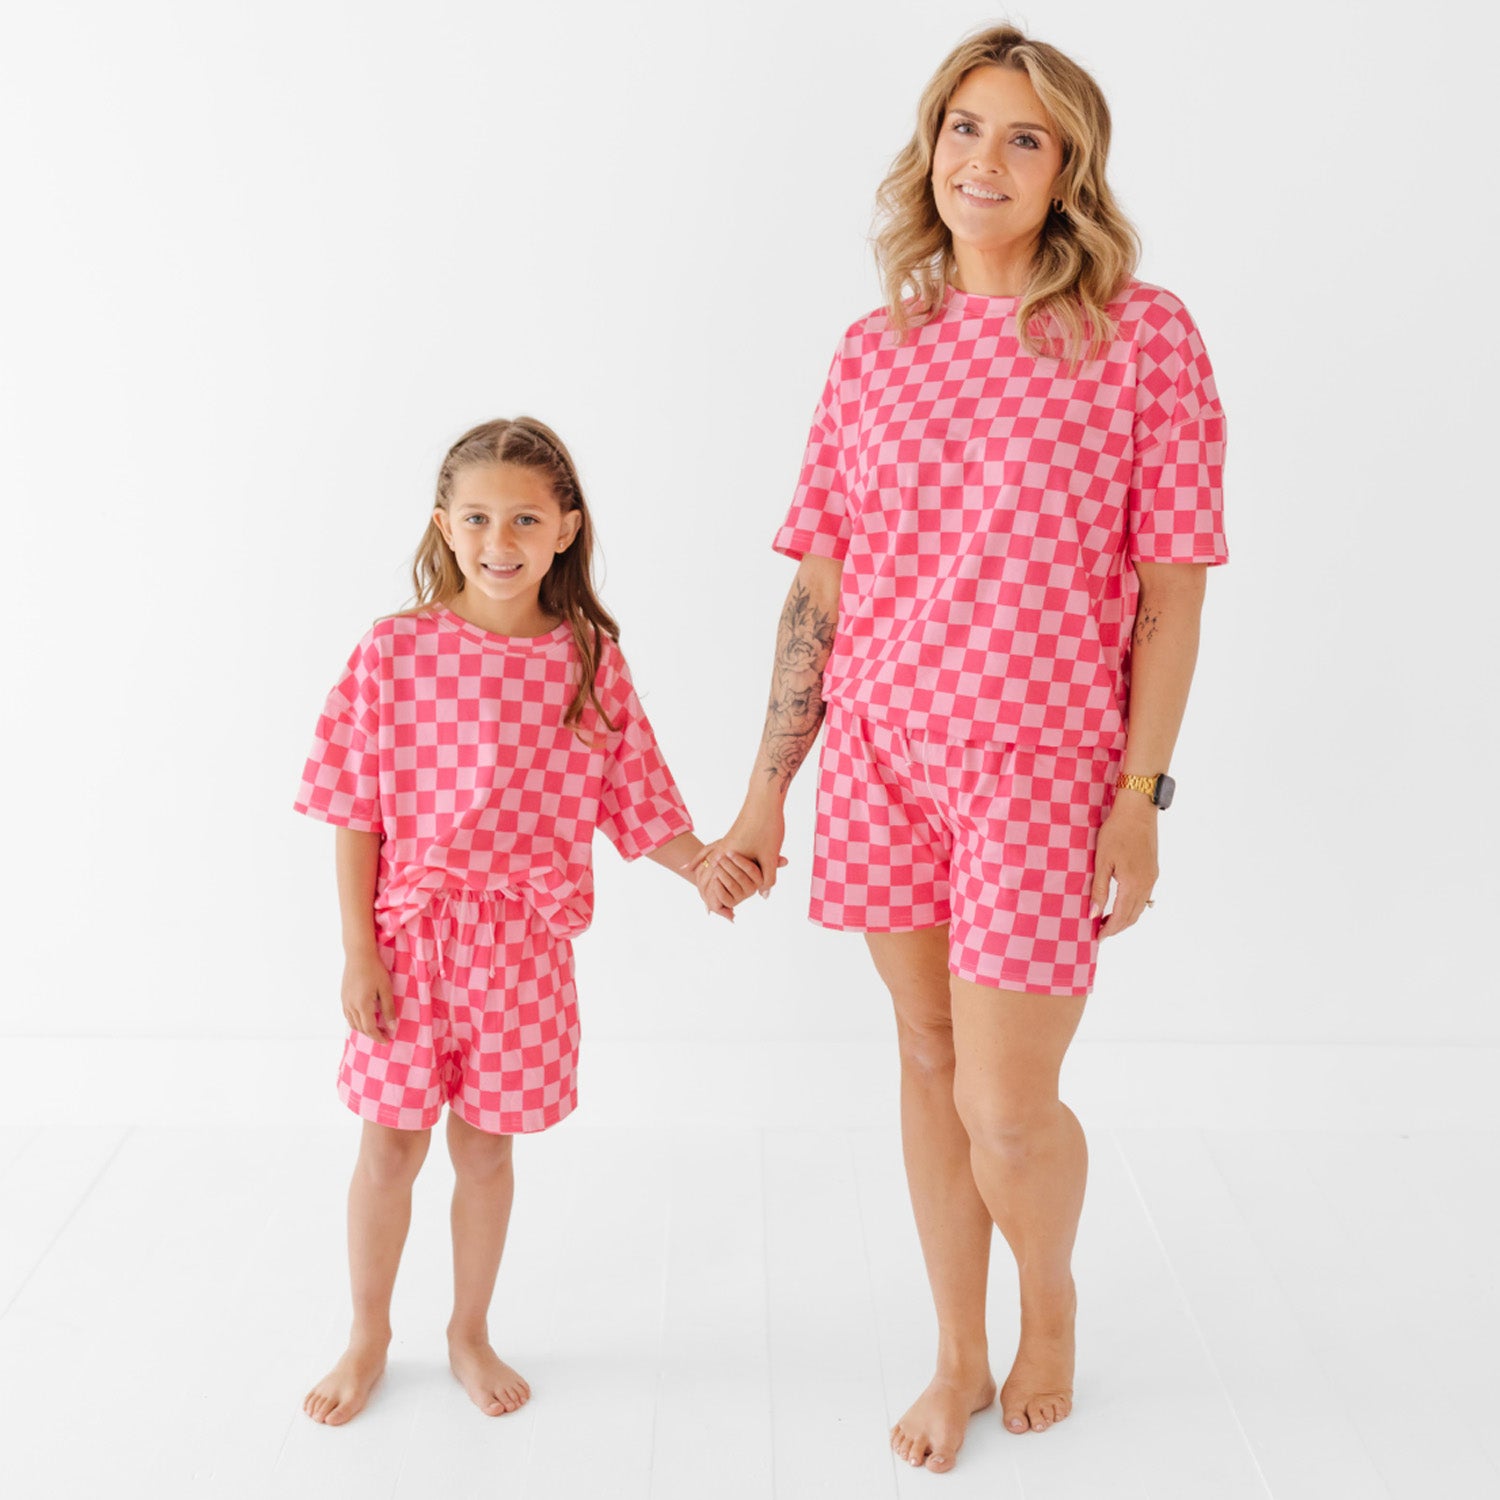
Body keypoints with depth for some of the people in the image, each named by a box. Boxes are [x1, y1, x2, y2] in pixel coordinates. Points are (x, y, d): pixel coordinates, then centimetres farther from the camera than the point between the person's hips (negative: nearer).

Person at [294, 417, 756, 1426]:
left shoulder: (591, 660, -3)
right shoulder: (396, 650, -7)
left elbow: (633, 800, 1)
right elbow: (357, 811, -5)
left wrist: (701, 860, -17)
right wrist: (359, 951, -7)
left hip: (523, 943, 1)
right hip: (409, 935, -1)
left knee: (487, 1145, 14)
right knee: (390, 1146, 10)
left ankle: (470, 1333, 36)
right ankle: (368, 1337, 33)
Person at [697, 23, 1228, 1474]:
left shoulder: (1144, 334, -5)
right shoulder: (876, 348, 5)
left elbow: (1170, 585, -5)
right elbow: (821, 584, 5)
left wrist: (1140, 796, -10)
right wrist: (765, 794, 5)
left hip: (1042, 758, -3)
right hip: (883, 751, 4)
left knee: (1005, 1108, -2)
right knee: (926, 1053, 14)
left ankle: (1050, 1302, 33)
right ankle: (959, 1356, 33)